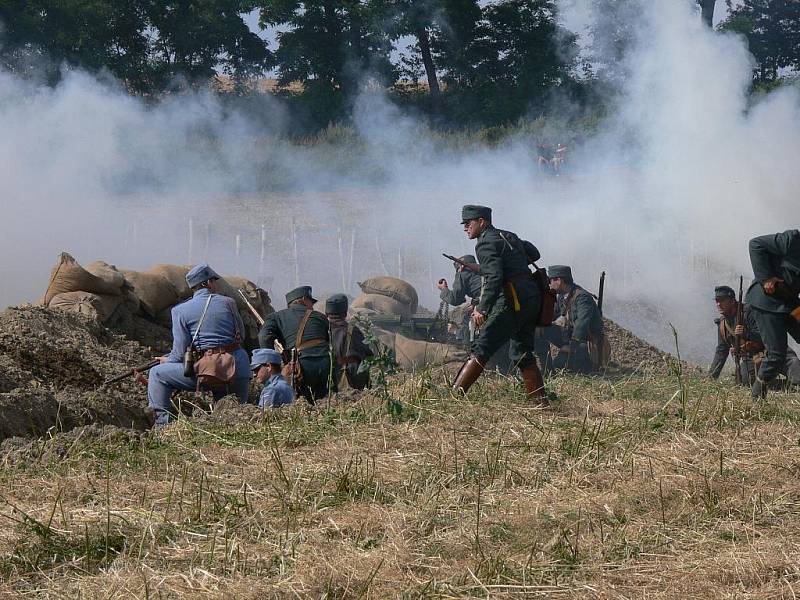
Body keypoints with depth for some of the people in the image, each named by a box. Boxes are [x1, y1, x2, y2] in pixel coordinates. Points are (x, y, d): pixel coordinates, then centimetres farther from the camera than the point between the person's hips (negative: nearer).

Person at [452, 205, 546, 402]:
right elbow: (534, 253, 35)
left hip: (512, 302, -9)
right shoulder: (509, 236, 19)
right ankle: (541, 401, 13)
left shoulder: (486, 243, -7)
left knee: (481, 348, -10)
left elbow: (494, 278, -22)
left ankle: (456, 393, -15)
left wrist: (482, 309, -27)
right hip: (533, 299, 9)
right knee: (522, 353, 16)